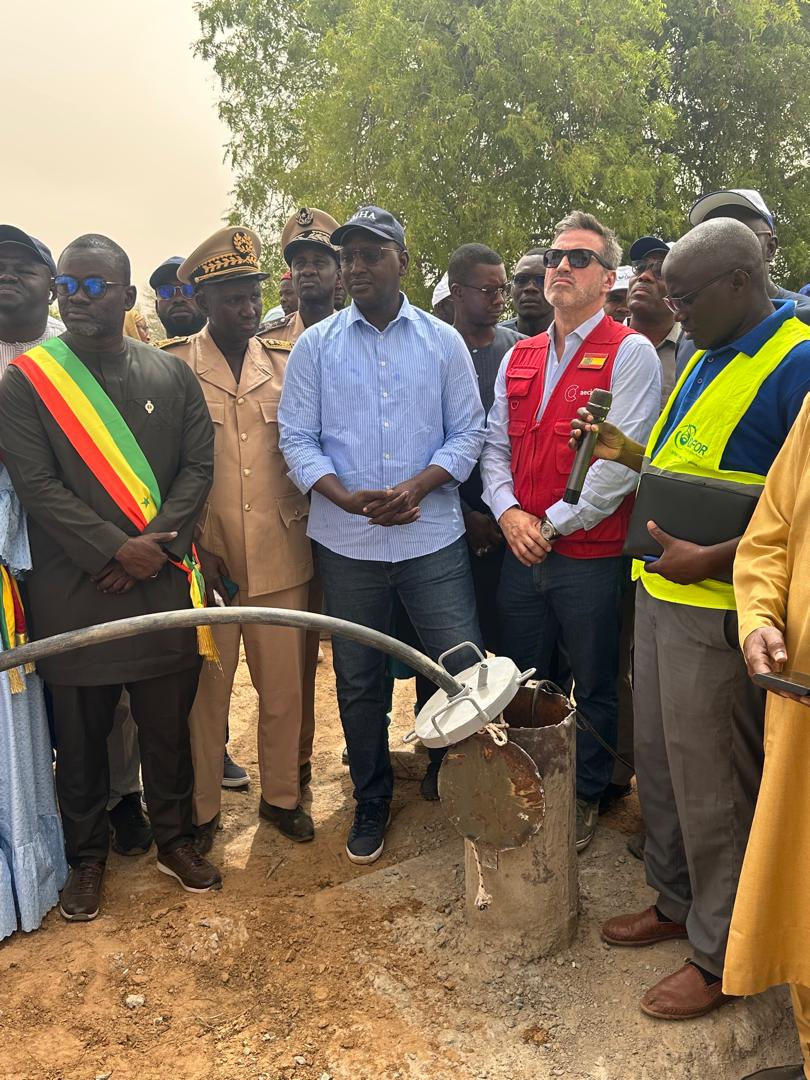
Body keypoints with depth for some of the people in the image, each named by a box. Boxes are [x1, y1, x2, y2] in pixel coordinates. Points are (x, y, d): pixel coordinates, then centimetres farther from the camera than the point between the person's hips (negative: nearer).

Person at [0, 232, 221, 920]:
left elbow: (199, 464, 2)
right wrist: (114, 550, -15)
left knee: (169, 727, 12)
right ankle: (87, 858, 31)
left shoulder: (172, 375, 7)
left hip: (162, 584, 2)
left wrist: (157, 543, -11)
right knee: (80, 736, 11)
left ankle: (174, 839, 33)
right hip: (73, 592, -1)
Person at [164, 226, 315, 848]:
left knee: (284, 688, 12)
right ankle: (201, 809, 28)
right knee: (205, 690, 9)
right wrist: (195, 546, -8)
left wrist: (302, 517, 5)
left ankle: (282, 796, 32)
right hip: (204, 561, -2)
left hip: (281, 558, 3)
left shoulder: (285, 364, 7)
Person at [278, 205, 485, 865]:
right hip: (347, 541, 1)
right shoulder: (316, 345, 5)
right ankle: (372, 804, 31)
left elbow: (467, 432, 3)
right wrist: (345, 497, -15)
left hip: (432, 535, -1)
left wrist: (416, 486, -14)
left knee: (465, 669, -2)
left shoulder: (443, 341, 5)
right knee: (358, 680, 12)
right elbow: (297, 438, 2)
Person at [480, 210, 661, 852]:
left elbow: (621, 463, -16)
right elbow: (495, 445, 12)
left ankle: (586, 799, 32)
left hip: (591, 556, -5)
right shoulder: (518, 358, 12)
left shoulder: (629, 353, -8)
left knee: (594, 690, 11)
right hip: (521, 552, 6)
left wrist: (551, 524, -13)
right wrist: (509, 512, -5)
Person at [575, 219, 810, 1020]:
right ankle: (676, 901, 39)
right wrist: (632, 456, 6)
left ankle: (722, 951, 25)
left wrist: (713, 561, -24)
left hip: (718, 610, -9)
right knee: (659, 761, 19)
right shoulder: (705, 360, 13)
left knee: (711, 784, 5)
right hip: (660, 593, 9)